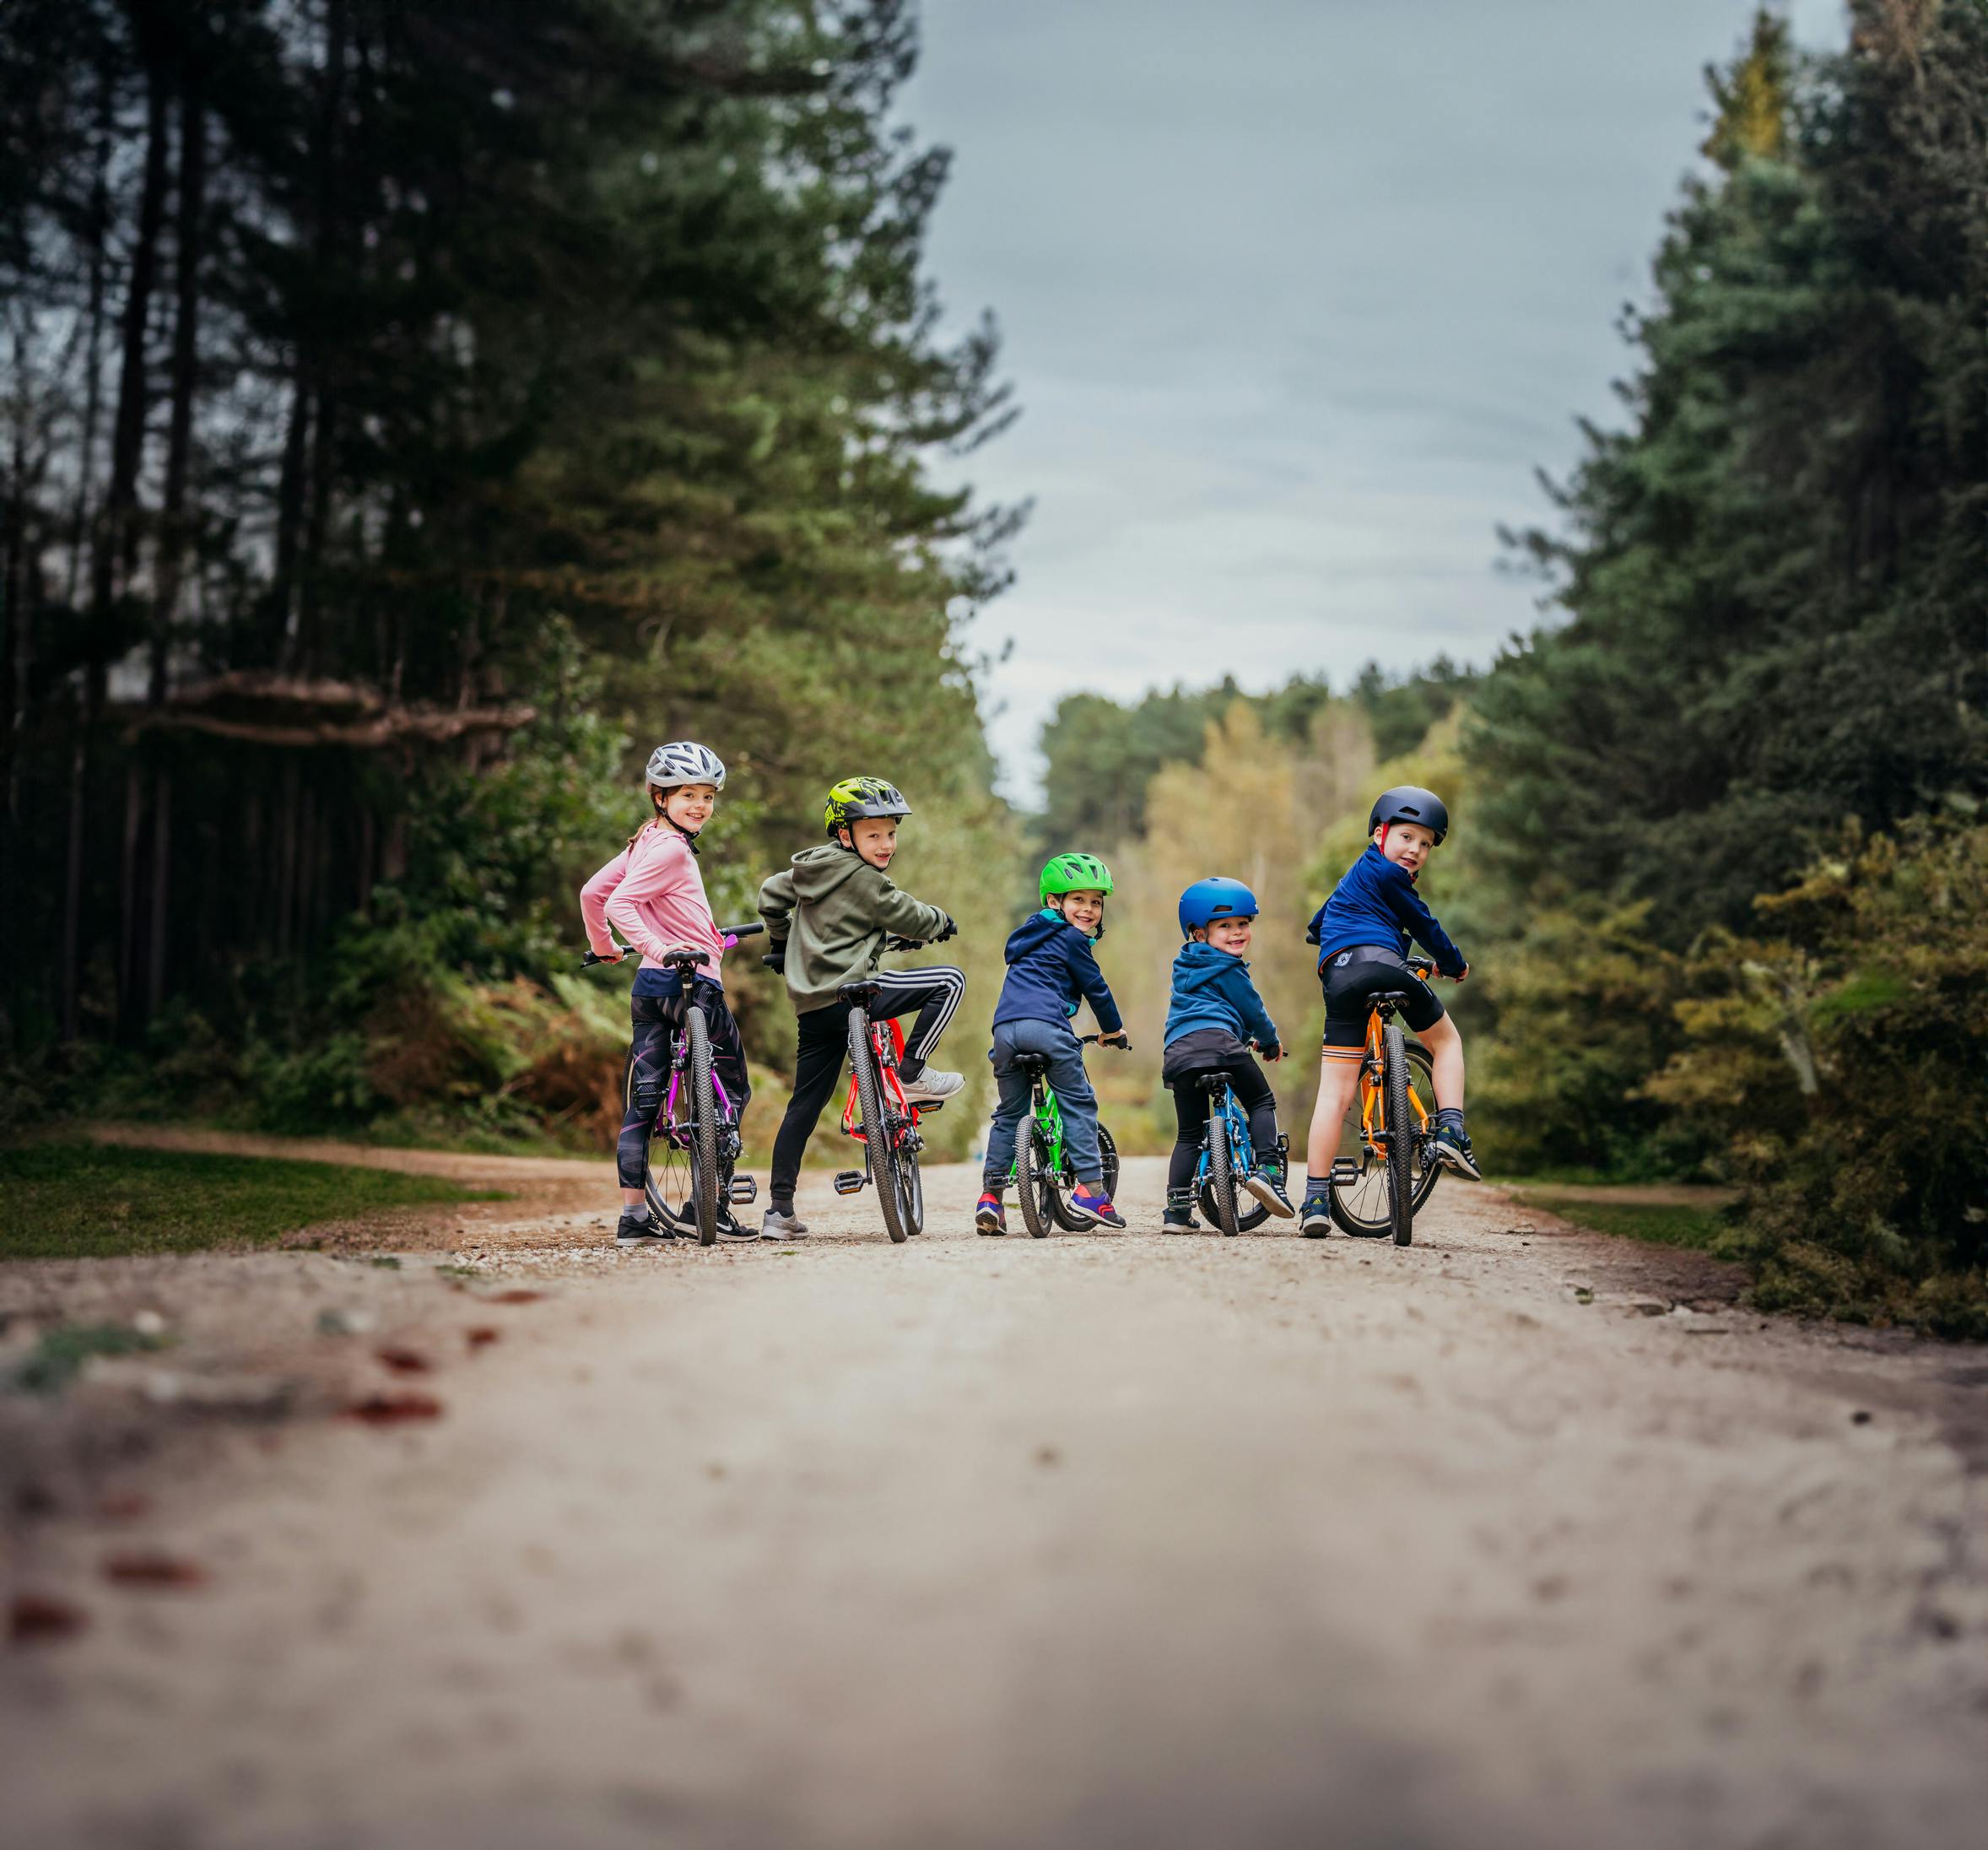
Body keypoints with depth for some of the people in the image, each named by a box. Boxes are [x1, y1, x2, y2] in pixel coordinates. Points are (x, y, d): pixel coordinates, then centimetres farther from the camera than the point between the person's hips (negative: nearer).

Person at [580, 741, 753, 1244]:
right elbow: (618, 904, -23)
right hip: (690, 981, -9)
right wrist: (656, 945, -31)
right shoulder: (672, 848, -14)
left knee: (642, 1099, 6)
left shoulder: (647, 842, 13)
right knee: (733, 1088, 4)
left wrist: (604, 947, 30)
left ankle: (633, 1214, 6)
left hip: (650, 987, 9)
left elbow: (591, 892, 18)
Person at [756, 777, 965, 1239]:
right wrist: (942, 922, 21)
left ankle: (779, 1210, 8)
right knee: (950, 980, -4)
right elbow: (909, 918, -1)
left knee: (805, 1104, 11)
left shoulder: (811, 871, 18)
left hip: (809, 1005, 9)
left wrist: (780, 943, 47)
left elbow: (771, 894, 31)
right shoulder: (863, 878, -7)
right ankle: (911, 1074, -3)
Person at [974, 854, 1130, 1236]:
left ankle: (991, 1194, 7)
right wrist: (1113, 1029, 23)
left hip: (1005, 1028, 7)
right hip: (1047, 1025, -7)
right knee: (1079, 1104, 2)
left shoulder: (1031, 935, 30)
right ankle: (1090, 1190, -5)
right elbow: (1095, 987, 8)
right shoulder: (1071, 938, 5)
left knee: (1009, 1112, 14)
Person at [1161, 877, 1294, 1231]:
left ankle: (1178, 1210, 3)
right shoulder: (1227, 969, 4)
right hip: (1218, 1040, -6)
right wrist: (1271, 1041, 30)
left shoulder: (1186, 967, 29)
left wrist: (1245, 1036, 52)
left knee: (1189, 1133, 11)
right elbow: (1253, 1011, 10)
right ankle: (1267, 1170, -10)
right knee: (1262, 1103, 11)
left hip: (1176, 1052, 6)